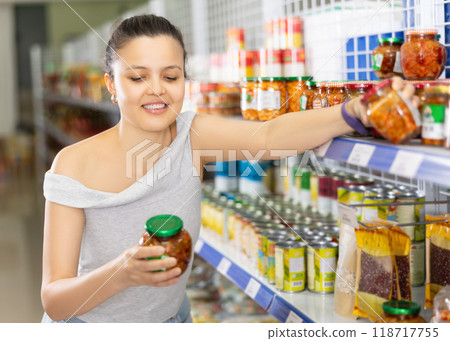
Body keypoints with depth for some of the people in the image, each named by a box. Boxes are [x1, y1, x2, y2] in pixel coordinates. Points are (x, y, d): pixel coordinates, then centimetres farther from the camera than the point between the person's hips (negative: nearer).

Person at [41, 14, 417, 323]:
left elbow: (269, 133, -35)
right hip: (91, 323, -2)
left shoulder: (191, 136, -15)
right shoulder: (75, 164, -22)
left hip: (171, 318, 3)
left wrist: (354, 113, -52)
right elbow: (54, 303, -25)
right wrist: (122, 273, -44)